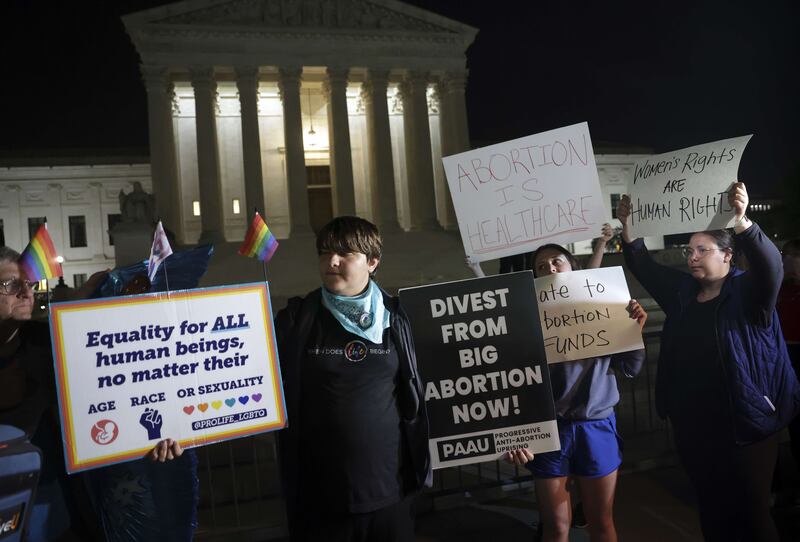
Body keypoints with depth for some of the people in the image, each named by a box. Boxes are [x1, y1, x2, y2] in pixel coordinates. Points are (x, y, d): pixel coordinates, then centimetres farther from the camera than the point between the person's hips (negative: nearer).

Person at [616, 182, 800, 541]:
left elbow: (770, 266, -27)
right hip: (692, 425, 5)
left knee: (752, 508, 5)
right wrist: (628, 228, -4)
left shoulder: (747, 291, -8)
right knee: (711, 506, 17)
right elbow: (645, 268, 9)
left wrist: (741, 221, -42)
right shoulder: (682, 292, 8)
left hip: (745, 423, -5)